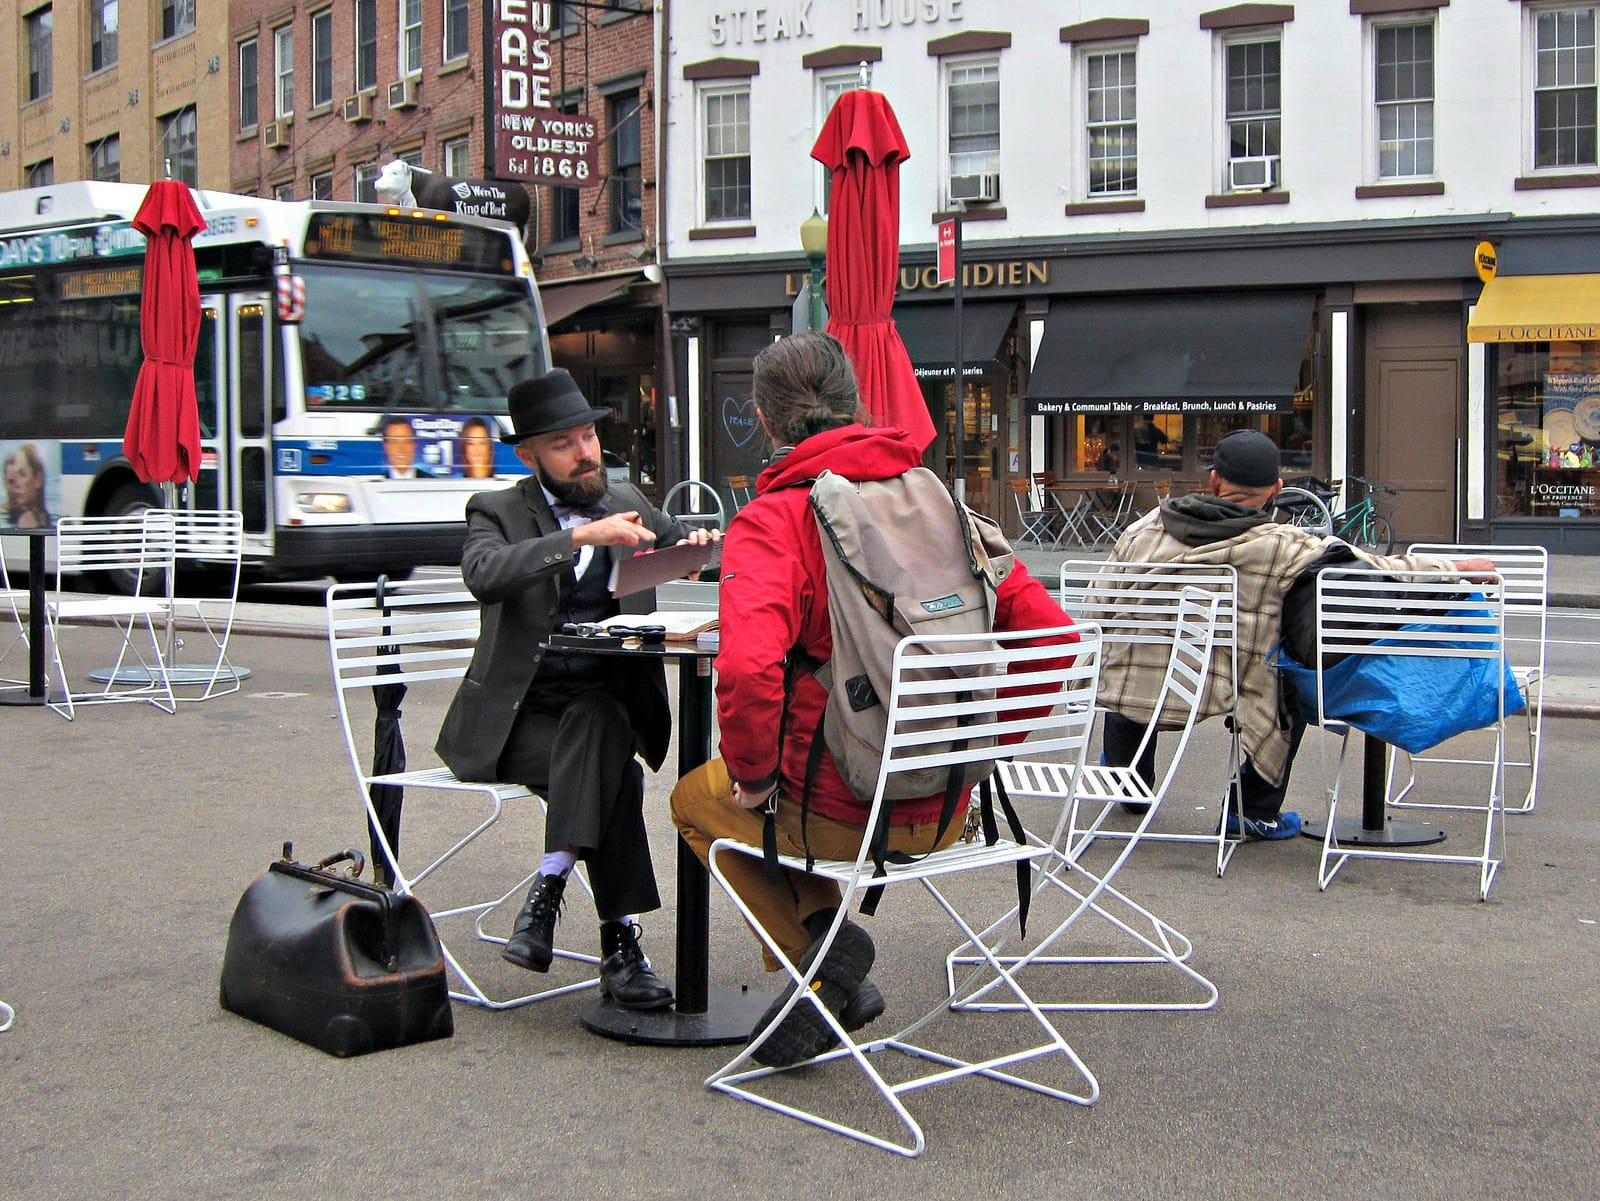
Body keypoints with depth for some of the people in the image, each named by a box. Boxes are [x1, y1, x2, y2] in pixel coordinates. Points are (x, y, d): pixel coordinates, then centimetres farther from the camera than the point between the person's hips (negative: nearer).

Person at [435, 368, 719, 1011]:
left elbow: (685, 542, 25)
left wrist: (700, 546, -2)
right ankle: (619, 943, -26)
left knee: (593, 721, -34)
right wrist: (580, 536, -30)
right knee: (616, 775, -30)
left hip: (605, 707, 3)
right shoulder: (497, 511, 3)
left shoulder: (627, 502, 15)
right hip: (514, 717, -3)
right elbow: (484, 575, -20)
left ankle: (548, 889, -30)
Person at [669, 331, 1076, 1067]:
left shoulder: (771, 521, -14)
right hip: (944, 813, 6)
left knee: (698, 799, 25)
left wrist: (752, 774, -12)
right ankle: (831, 966, 24)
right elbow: (1048, 631, 2)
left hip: (839, 810, -5)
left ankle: (819, 941, 9)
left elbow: (747, 668, -30)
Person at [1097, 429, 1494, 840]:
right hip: (1216, 699, -3)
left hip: (1132, 697, 4)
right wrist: (1456, 569, 16)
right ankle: (1255, 812, 25)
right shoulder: (1283, 548, -9)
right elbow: (1379, 571, 0)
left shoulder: (1141, 530, 1)